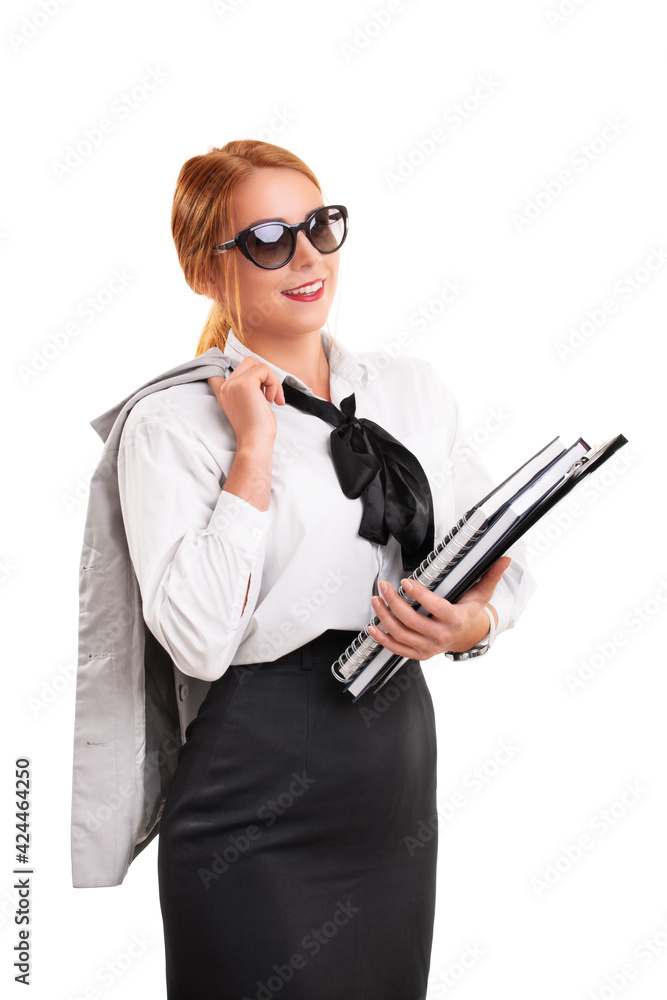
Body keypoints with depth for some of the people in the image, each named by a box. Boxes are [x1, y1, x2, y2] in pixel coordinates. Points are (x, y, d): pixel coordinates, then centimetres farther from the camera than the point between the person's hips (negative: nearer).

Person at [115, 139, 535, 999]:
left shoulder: (413, 389, 6)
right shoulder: (173, 424, -9)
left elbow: (502, 558, 10)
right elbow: (199, 643, -20)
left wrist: (474, 622, -12)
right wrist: (254, 450, -18)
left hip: (402, 769, 5)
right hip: (258, 797, -5)